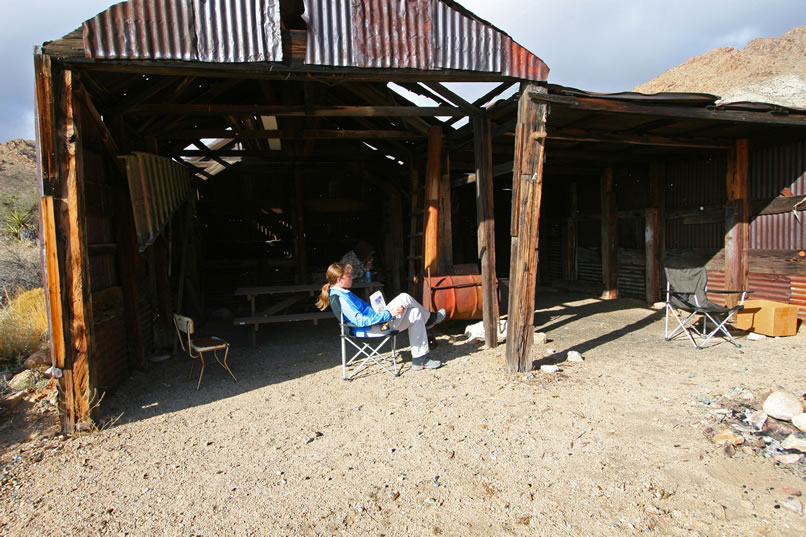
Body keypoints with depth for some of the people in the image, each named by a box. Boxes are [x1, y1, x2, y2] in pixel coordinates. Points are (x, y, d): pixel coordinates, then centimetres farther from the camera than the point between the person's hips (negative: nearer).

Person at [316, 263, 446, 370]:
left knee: (415, 314, 7)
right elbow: (360, 321, -31)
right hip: (372, 329, -11)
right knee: (404, 298, -11)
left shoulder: (341, 294, 10)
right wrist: (388, 314, -28)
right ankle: (429, 318, 19)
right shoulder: (342, 299, -24)